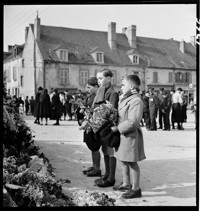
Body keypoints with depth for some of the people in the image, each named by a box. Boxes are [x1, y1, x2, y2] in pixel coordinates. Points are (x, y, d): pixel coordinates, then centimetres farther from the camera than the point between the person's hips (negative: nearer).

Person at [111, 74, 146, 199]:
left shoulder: (136, 101, -19)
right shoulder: (126, 99, 13)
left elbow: (133, 122, -26)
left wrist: (117, 128, -19)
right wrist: (116, 127, 7)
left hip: (131, 136, -10)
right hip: (123, 135, 10)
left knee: (132, 162, 0)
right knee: (123, 160, 18)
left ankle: (136, 189, 12)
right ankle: (126, 184, 34)